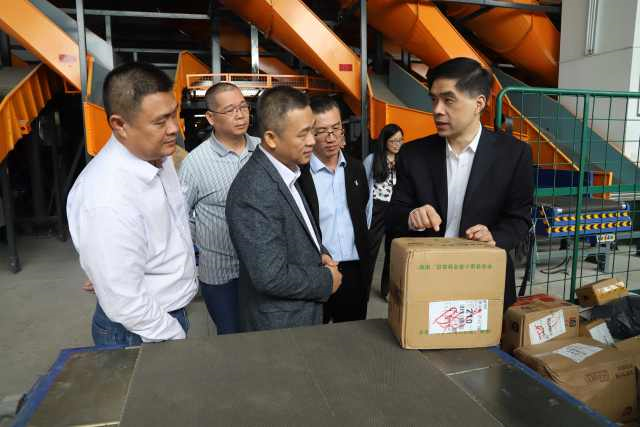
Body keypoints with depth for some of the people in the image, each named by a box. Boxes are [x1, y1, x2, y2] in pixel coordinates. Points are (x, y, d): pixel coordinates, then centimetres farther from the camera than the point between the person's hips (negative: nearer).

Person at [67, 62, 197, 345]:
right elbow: (125, 303, -26)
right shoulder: (109, 201, -32)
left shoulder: (156, 154, -7)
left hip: (169, 312, 7)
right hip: (141, 334, -7)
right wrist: (178, 342, -13)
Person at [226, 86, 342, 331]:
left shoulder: (286, 170, 1)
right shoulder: (255, 192, -28)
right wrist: (327, 280, -15)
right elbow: (271, 278, -29)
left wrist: (319, 254, -2)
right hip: (281, 326, -8)